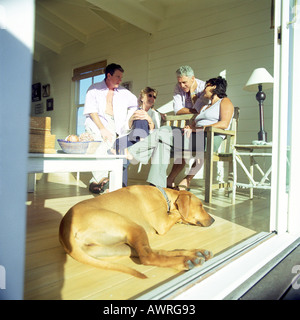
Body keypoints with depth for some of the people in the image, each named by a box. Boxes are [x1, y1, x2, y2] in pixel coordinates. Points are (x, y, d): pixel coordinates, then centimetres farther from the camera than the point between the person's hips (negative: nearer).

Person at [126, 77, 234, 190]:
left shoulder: (225, 102, 10)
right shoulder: (204, 107, 34)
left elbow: (224, 124, -9)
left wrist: (199, 129, -15)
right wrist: (190, 128, -3)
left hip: (210, 138, -8)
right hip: (195, 137, 8)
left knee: (161, 134, -15)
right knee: (163, 142, -14)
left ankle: (131, 152, -5)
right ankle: (157, 184, -18)